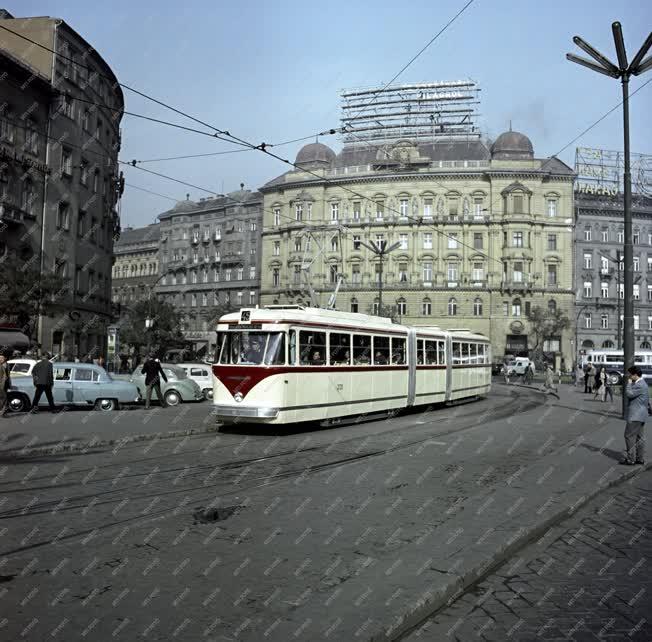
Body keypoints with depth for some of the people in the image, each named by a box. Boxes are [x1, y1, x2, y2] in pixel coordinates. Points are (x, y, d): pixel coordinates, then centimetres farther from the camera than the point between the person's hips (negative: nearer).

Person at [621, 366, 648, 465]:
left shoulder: (640, 385, -18)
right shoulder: (641, 383, 16)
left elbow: (629, 394, -23)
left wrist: (629, 383, -12)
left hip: (636, 416, -11)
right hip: (640, 415, 11)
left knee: (629, 436, -7)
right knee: (639, 437, 14)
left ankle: (631, 459, -5)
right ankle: (640, 458, 19)